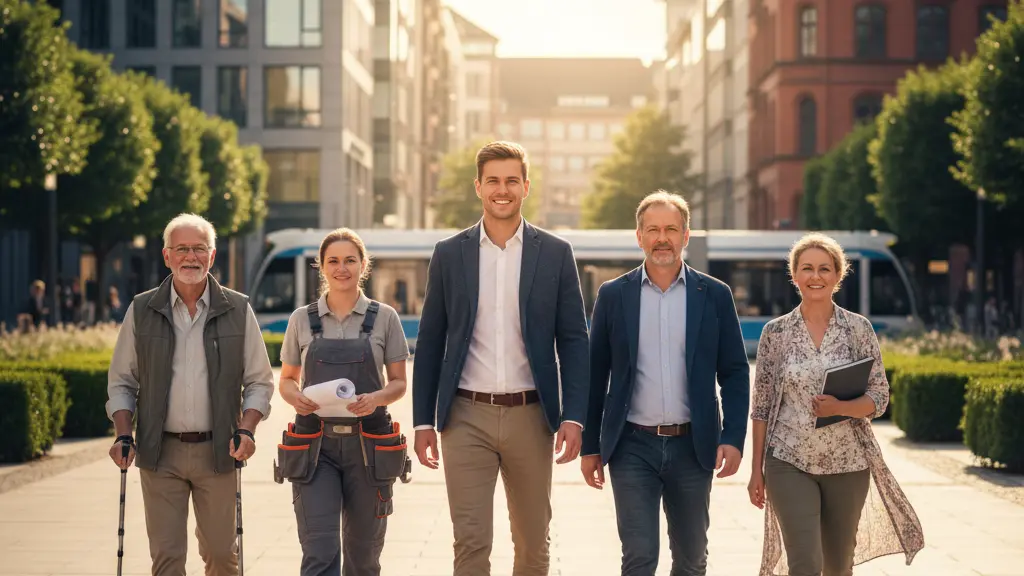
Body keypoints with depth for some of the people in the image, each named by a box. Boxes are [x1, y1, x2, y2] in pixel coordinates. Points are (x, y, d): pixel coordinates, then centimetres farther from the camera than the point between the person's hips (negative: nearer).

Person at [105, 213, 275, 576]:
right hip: (160, 451, 0)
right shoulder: (141, 311, 4)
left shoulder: (238, 310, 3)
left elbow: (259, 381, 6)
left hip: (216, 451, 0)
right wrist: (123, 435, -4)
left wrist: (246, 430, -10)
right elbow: (121, 382, 10)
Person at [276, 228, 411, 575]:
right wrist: (295, 397, -10)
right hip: (315, 446, 0)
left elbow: (399, 384, 6)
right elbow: (286, 380, 13)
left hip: (368, 446, 0)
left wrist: (376, 398, -15)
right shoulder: (302, 320, 7)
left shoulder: (384, 318, 4)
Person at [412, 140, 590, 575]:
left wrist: (573, 416, -7)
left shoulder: (555, 254, 3)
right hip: (467, 416, 0)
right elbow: (430, 342, 7)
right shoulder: (449, 254, 4)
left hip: (530, 416, 1)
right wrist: (423, 421, 3)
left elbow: (573, 340, 2)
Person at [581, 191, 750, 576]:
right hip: (633, 447, -1)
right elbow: (595, 376, 6)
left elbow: (735, 372, 4)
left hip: (692, 446, 1)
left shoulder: (714, 295, 3)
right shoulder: (613, 295, 3)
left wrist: (733, 438, -7)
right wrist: (590, 446, 3)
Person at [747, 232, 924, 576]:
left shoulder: (859, 328, 1)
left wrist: (840, 408, -20)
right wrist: (756, 470, 2)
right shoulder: (775, 332, 1)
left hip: (848, 463, 1)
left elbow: (879, 398, -1)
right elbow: (761, 407, 4)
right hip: (789, 463, -1)